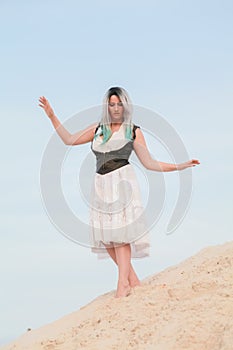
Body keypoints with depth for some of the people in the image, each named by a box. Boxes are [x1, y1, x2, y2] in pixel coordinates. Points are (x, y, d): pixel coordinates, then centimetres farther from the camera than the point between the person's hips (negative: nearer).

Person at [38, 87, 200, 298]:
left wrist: (179, 166, 0)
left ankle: (123, 283, -15)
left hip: (122, 181, -4)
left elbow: (149, 163, 7)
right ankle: (134, 281, 8)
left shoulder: (134, 131, 7)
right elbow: (69, 140, 19)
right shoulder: (97, 129, 16)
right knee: (105, 237, 0)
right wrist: (52, 116, 15)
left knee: (120, 233, -13)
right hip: (102, 185, 4)